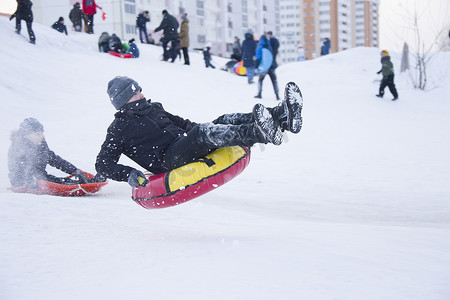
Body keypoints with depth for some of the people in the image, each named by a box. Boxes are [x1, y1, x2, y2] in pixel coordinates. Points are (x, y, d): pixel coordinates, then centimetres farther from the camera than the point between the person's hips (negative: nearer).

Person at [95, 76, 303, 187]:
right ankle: (259, 133, -57)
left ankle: (284, 117, -30)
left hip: (185, 147, 8)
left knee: (227, 120, -11)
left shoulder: (153, 109, 24)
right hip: (168, 161, -8)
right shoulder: (119, 128, 2)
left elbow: (181, 123, 33)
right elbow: (102, 164, -1)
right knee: (202, 132, -34)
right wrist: (128, 174, -19)